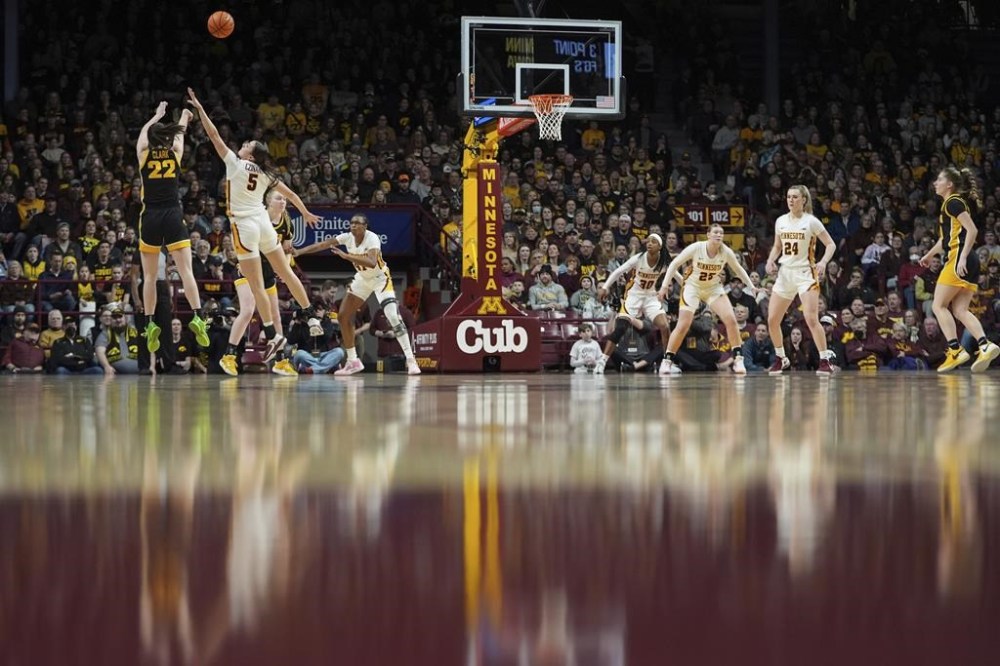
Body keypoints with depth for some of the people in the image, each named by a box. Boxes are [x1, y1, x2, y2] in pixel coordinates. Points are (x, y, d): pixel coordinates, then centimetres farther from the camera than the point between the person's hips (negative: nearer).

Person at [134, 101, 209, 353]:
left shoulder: (144, 153, 3)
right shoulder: (175, 152, 4)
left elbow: (143, 131, 25)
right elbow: (180, 133, 27)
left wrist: (158, 114, 42)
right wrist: (184, 117, 47)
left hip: (150, 217, 0)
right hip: (173, 216, 0)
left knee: (150, 276, 6)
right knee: (186, 271, -7)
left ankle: (150, 323, 0)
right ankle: (197, 318, -21)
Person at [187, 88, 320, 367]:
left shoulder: (235, 163, -5)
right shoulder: (266, 174, 9)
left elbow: (214, 134, -5)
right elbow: (290, 194, 18)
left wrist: (199, 108, 1)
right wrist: (306, 213, 34)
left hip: (244, 225, -6)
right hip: (263, 221, 6)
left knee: (257, 286, -5)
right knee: (286, 273, 16)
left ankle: (272, 335, -8)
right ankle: (312, 318, 22)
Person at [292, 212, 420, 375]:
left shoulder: (372, 238, -29)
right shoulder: (348, 237, -13)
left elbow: (372, 262, -46)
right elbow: (322, 245, -15)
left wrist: (346, 256, -52)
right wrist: (299, 251, -26)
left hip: (380, 278, -7)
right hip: (362, 279, 7)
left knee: (394, 316, -23)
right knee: (343, 316, 1)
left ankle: (410, 360, -19)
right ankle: (353, 362, 11)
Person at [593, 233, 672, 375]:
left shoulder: (663, 263, -11)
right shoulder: (638, 259, -18)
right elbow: (618, 272, -12)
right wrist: (604, 287, -17)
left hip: (651, 297, 3)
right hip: (633, 295, -3)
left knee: (665, 327, -12)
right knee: (620, 328, -16)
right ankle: (601, 362, -12)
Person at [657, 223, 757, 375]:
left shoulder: (725, 252, -14)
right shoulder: (696, 248, -22)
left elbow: (738, 269, 4)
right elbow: (675, 264, -12)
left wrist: (751, 287, -3)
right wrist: (665, 285, -16)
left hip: (713, 288, 2)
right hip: (692, 287, -2)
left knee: (730, 319, -16)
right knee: (683, 326, -11)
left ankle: (738, 359, -9)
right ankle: (666, 361, 3)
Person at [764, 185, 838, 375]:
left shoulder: (811, 221, -6)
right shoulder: (781, 221, 8)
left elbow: (830, 244, -4)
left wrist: (823, 262, -21)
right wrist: (771, 260, 0)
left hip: (805, 274, -5)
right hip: (785, 273, 5)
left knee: (811, 319, -18)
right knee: (772, 320, 2)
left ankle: (825, 361, -10)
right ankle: (780, 358, 21)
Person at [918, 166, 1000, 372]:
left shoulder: (954, 202, -6)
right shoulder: (950, 204, 22)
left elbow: (972, 230, -17)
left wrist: (962, 257, -24)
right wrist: (930, 255, 44)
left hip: (959, 260, -9)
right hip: (970, 263, 9)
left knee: (939, 306, -4)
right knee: (960, 310, 2)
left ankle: (955, 350, -13)